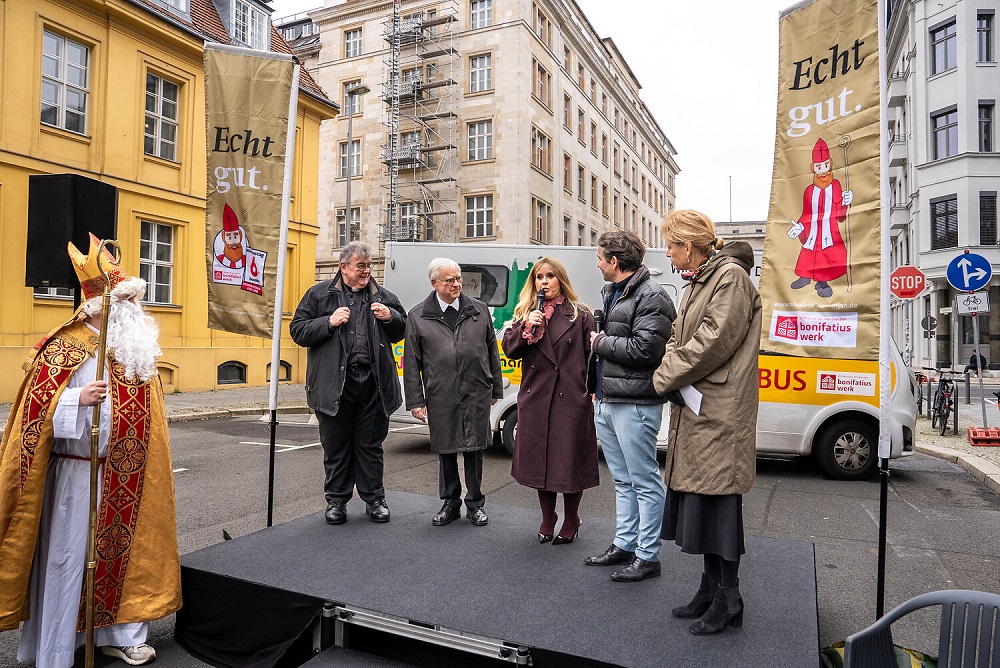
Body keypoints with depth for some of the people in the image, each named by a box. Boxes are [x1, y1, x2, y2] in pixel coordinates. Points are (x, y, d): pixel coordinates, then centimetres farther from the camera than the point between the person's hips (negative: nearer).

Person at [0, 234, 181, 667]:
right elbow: (39, 406, -14)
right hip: (81, 473, -6)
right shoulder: (66, 346, -11)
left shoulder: (138, 348, 9)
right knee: (71, 558, 4)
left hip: (128, 478, 6)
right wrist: (79, 398, -32)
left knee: (123, 551, 14)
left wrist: (145, 464, 20)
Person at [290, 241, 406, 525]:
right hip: (334, 383, -1)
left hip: (373, 383, 2)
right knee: (336, 447, 9)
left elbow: (400, 332, 20)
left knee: (370, 445, 10)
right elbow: (298, 331, 1)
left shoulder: (382, 296, 13)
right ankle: (336, 500, 23)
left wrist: (390, 317, -2)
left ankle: (374, 499, 23)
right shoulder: (319, 294, 5)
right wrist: (329, 322, -13)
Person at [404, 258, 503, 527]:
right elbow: (411, 363, 3)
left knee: (474, 449, 7)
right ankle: (450, 503, 28)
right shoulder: (417, 316, 2)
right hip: (440, 397, 0)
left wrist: (495, 389, 11)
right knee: (445, 450, 11)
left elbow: (492, 352, 12)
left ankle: (475, 504, 24)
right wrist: (415, 401, -1)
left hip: (476, 394, 0)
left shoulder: (479, 310, 7)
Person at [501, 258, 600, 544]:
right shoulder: (525, 313, 11)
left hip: (571, 399, -3)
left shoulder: (580, 314, 0)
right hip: (535, 398, 4)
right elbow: (509, 350, 5)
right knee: (540, 459, 13)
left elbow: (592, 355, -5)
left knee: (570, 459, 5)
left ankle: (571, 521, 26)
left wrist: (594, 391, -14)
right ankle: (547, 519, 32)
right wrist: (527, 327, -11)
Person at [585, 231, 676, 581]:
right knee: (623, 480, 18)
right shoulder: (612, 292, 17)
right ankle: (624, 545, 30)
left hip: (633, 405, -10)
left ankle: (648, 556, 13)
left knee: (644, 483, 2)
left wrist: (601, 342, -11)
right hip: (606, 401, 10)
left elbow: (645, 349, -23)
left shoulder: (651, 297, -13)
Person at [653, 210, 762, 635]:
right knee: (698, 499, 14)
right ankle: (710, 590, 27)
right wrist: (670, 370, 1)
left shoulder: (731, 277, -11)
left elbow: (713, 341, -19)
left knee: (717, 500, -2)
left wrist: (665, 378, -10)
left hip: (719, 413, -9)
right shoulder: (696, 282, 18)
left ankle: (728, 600, 13)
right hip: (695, 410, 9)